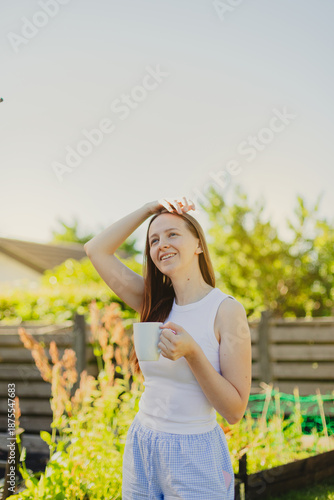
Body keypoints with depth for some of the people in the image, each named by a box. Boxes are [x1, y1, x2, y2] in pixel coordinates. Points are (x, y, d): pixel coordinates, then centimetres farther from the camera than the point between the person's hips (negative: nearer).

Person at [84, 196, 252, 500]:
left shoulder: (226, 310, -12)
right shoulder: (158, 305, 3)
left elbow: (235, 410, -14)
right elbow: (96, 249, 4)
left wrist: (192, 352, -26)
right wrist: (150, 208, -1)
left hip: (195, 458, -5)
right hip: (140, 449, 5)